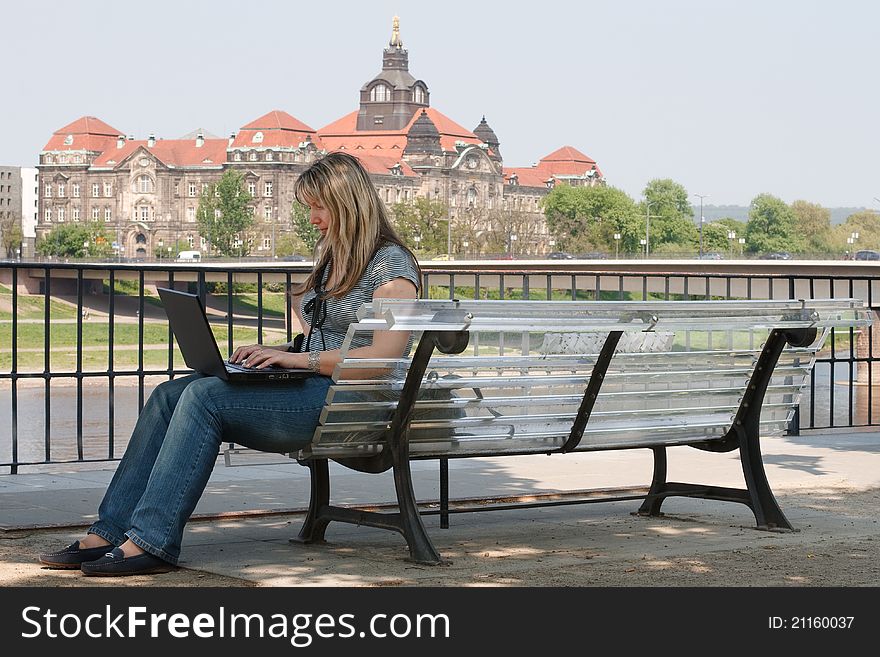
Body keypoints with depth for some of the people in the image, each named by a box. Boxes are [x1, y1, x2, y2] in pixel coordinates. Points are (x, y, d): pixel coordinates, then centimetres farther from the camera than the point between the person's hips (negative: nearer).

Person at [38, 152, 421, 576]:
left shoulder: (390, 263, -6)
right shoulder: (331, 257, 22)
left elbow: (386, 356, -18)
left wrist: (300, 359, -19)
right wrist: (277, 353, 5)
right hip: (309, 388, 9)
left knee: (204, 395, -26)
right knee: (169, 394, -9)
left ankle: (150, 543, -29)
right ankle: (109, 533, -15)